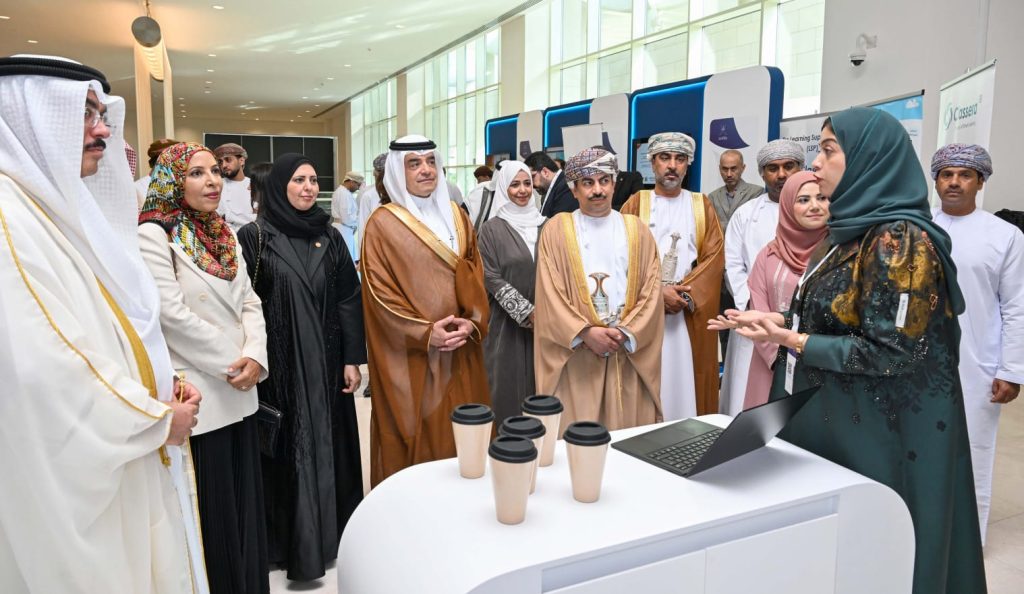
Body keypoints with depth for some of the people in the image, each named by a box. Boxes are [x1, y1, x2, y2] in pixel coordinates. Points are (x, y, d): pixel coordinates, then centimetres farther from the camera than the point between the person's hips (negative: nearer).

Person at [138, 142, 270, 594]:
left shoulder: (223, 234, 12)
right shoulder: (153, 234, -10)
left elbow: (249, 302, 9)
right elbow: (173, 315, -17)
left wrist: (255, 356, -7)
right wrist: (232, 363, -12)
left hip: (238, 392, 7)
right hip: (196, 395, -7)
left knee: (245, 500, 14)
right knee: (211, 509, 3)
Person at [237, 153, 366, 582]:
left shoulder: (330, 237, 6)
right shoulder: (254, 236, -4)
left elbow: (348, 301, 5)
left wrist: (353, 359, 0)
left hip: (326, 362, 3)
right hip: (279, 362, -3)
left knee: (327, 444, 10)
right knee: (288, 448, 5)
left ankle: (328, 533, 27)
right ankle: (292, 543, 19)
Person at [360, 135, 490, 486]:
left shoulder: (456, 216, 11)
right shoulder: (383, 223, -5)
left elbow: (475, 276, 9)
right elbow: (380, 292, -9)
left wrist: (473, 323, -7)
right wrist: (425, 333, -17)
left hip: (461, 351, 5)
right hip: (411, 356, -5)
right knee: (419, 438, 3)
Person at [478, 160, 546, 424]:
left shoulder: (543, 225, 8)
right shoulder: (492, 229, -3)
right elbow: (492, 278, -8)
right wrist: (527, 312, -15)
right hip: (508, 322, -3)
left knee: (540, 385, 7)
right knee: (510, 387, 1)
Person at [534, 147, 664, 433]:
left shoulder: (637, 230, 10)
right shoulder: (556, 229, 3)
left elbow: (652, 290, 4)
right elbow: (550, 293, -4)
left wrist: (627, 333, -10)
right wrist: (585, 332, -14)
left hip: (630, 352, 2)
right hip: (574, 351, -2)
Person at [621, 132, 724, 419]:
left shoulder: (702, 205, 11)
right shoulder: (636, 204, 6)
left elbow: (714, 256, 1)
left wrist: (684, 292, -12)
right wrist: (658, 290, -14)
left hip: (691, 314, 2)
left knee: (686, 382, 3)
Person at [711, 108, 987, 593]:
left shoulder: (899, 240, -20)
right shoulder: (853, 231, 7)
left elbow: (893, 352, -23)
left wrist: (792, 342, -23)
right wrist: (775, 319, 2)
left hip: (875, 426, -8)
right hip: (830, 412, 8)